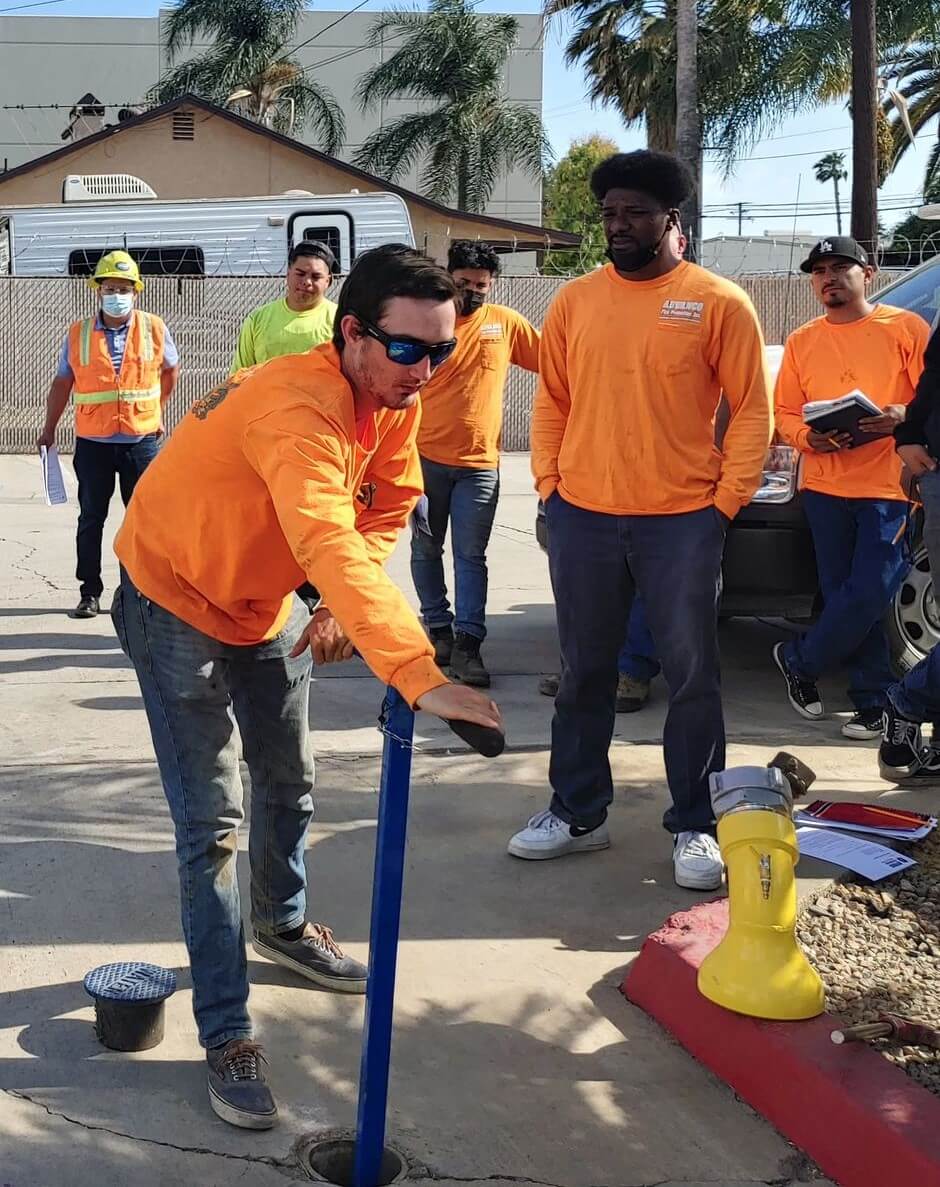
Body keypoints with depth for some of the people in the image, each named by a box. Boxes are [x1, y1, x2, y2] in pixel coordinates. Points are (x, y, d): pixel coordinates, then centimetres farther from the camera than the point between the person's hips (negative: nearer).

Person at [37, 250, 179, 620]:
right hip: (92, 443, 1)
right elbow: (61, 384, 8)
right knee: (91, 519, 7)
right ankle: (90, 593, 15)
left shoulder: (154, 329, -1)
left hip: (141, 440, 0)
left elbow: (170, 369, 16)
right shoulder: (78, 334, 0)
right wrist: (49, 430, 9)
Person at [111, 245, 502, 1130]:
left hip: (268, 605, 8)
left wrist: (343, 605, -13)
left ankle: (282, 927, 46)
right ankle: (226, 1038, 1)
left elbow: (390, 502, 3)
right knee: (212, 823, -9)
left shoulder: (394, 400, -11)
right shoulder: (298, 410, -38)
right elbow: (331, 546, -52)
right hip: (177, 602, -8)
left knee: (288, 786, 21)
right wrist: (418, 675, -61)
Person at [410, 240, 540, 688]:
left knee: (471, 556, -2)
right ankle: (438, 627, 24)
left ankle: (467, 643, -2)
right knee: (426, 549, 10)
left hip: (479, 464, 0)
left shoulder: (506, 323, 3)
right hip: (425, 458, 0)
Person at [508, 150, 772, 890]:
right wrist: (549, 488, 4)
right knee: (585, 674, 12)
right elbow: (552, 402, 11)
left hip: (682, 519, -3)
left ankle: (696, 826, 16)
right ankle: (578, 813, 25)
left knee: (692, 677, 4)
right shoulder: (574, 301, 7)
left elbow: (752, 410, -2)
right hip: (583, 518, 3)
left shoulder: (718, 302, -2)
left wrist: (726, 501, -7)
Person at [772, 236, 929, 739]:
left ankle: (798, 660, 13)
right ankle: (872, 700, 16)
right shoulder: (801, 342, 13)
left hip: (888, 484, -3)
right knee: (845, 597, 6)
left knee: (868, 595, -9)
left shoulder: (905, 328, 2)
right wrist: (808, 437, -9)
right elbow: (784, 412, 12)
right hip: (825, 485, 4)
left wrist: (903, 416, -21)